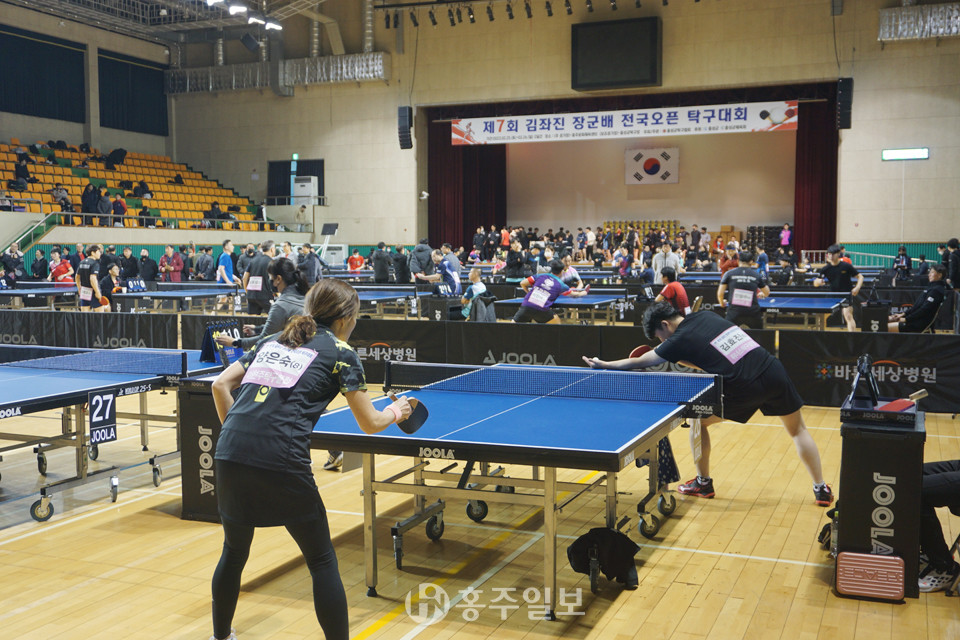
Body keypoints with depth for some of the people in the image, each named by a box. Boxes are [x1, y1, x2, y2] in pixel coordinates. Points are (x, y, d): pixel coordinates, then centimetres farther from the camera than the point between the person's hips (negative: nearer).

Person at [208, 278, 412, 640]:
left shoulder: (272, 340, 22)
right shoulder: (340, 352, 7)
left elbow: (221, 385, 19)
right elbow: (370, 424, 8)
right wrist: (396, 412, 28)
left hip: (230, 454, 6)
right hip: (282, 462, -6)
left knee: (234, 552, 25)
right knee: (321, 560, 9)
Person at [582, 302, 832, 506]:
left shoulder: (679, 340, -2)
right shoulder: (706, 316, 15)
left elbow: (638, 362, 8)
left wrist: (604, 365, 20)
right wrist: (679, 358, 24)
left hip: (745, 388, -6)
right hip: (773, 370, 6)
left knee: (698, 420, 17)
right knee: (798, 429, 24)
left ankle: (703, 482, 26)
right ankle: (821, 489, 22)